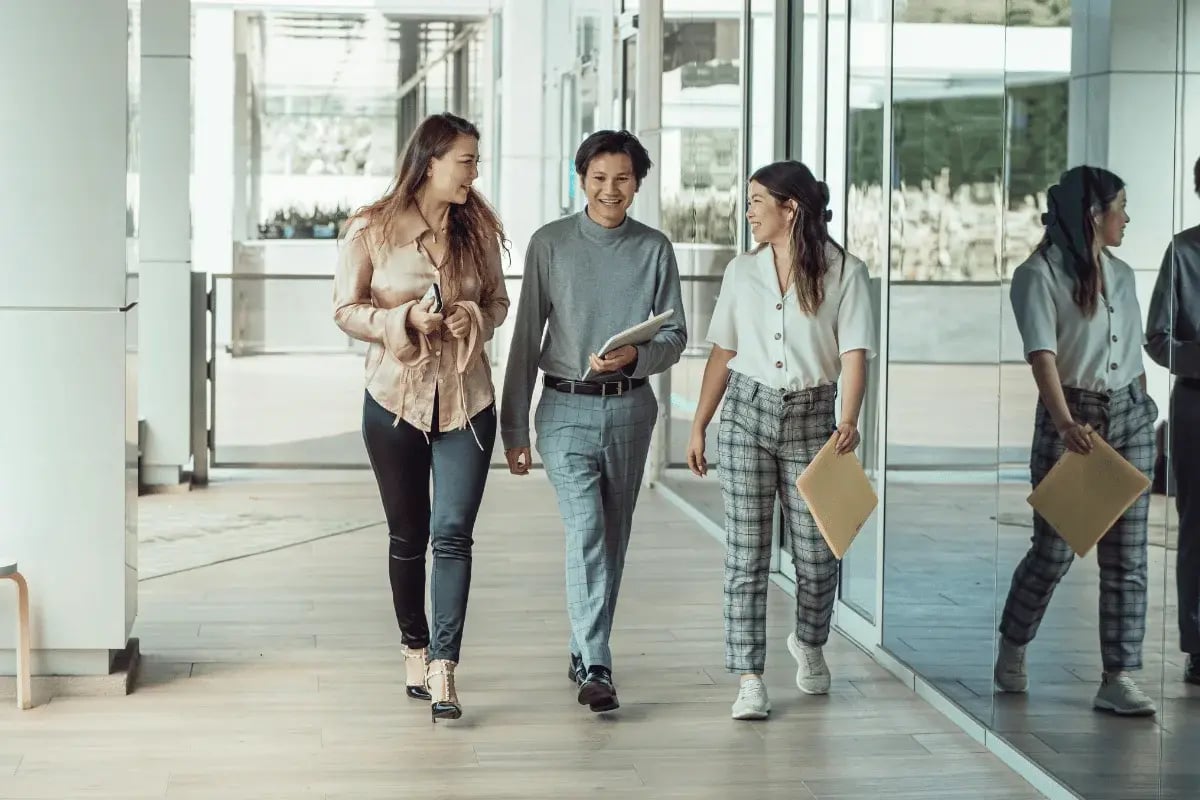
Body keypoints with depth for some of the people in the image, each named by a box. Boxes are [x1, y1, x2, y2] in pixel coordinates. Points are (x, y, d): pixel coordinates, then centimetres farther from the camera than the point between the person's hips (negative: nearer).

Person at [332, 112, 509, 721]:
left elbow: (498, 300, 14)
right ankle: (415, 651, 29)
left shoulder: (477, 228, 4)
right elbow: (345, 310, -2)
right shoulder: (371, 230, -5)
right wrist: (406, 319, -18)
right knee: (407, 535, 10)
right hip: (395, 399, -1)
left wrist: (475, 316, -9)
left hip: (465, 399, 1)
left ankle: (443, 670, -9)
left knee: (453, 533, -9)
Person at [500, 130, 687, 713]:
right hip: (567, 408, -3)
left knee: (612, 537, 10)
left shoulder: (655, 250, 5)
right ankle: (595, 667, -16)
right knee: (586, 532, -14)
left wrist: (634, 356, -18)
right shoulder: (550, 245, 0)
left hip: (630, 408, 3)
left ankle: (587, 649, 26)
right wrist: (514, 429, 0)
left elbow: (674, 334, 6)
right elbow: (526, 339, 1)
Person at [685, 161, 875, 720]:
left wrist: (849, 422, -23)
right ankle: (749, 679, -1)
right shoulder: (742, 272, 9)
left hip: (811, 417, -2)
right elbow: (721, 354, 12)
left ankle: (808, 644, 35)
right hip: (747, 412, 2)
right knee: (746, 553, -4)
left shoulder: (844, 273, -2)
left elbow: (854, 355, -9)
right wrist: (698, 427, 9)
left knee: (817, 553, 5)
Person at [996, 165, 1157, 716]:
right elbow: (1042, 356, -19)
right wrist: (1066, 423, -31)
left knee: (1126, 555, -1)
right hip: (1068, 417, -5)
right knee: (1054, 549, -1)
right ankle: (1011, 649, 23)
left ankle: (1118, 679, 1)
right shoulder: (1039, 275, -7)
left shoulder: (1121, 275, 13)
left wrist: (1144, 414, 15)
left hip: (1129, 416, 6)